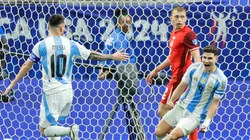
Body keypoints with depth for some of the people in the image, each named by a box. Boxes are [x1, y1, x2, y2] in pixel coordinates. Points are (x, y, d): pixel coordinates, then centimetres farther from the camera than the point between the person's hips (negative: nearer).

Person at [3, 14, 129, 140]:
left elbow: (27, 66, -2)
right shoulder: (71, 45, 0)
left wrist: (13, 83, 8)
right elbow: (93, 55, 9)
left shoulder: (41, 45, -7)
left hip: (51, 93, -4)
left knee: (44, 129, 0)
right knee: (51, 125, 21)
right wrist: (113, 57, 23)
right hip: (67, 91, 4)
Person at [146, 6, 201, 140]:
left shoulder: (188, 34, -14)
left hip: (179, 78, -9)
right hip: (177, 76, 9)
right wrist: (156, 70, 27)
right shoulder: (174, 33, 13)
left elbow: (197, 57, -22)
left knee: (163, 110, -5)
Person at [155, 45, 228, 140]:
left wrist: (207, 122, -18)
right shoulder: (194, 68, -4)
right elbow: (182, 86, 7)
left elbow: (214, 103, -9)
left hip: (196, 115, -5)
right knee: (159, 132, 5)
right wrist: (171, 100, -5)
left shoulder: (221, 79, -13)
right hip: (180, 107, 5)